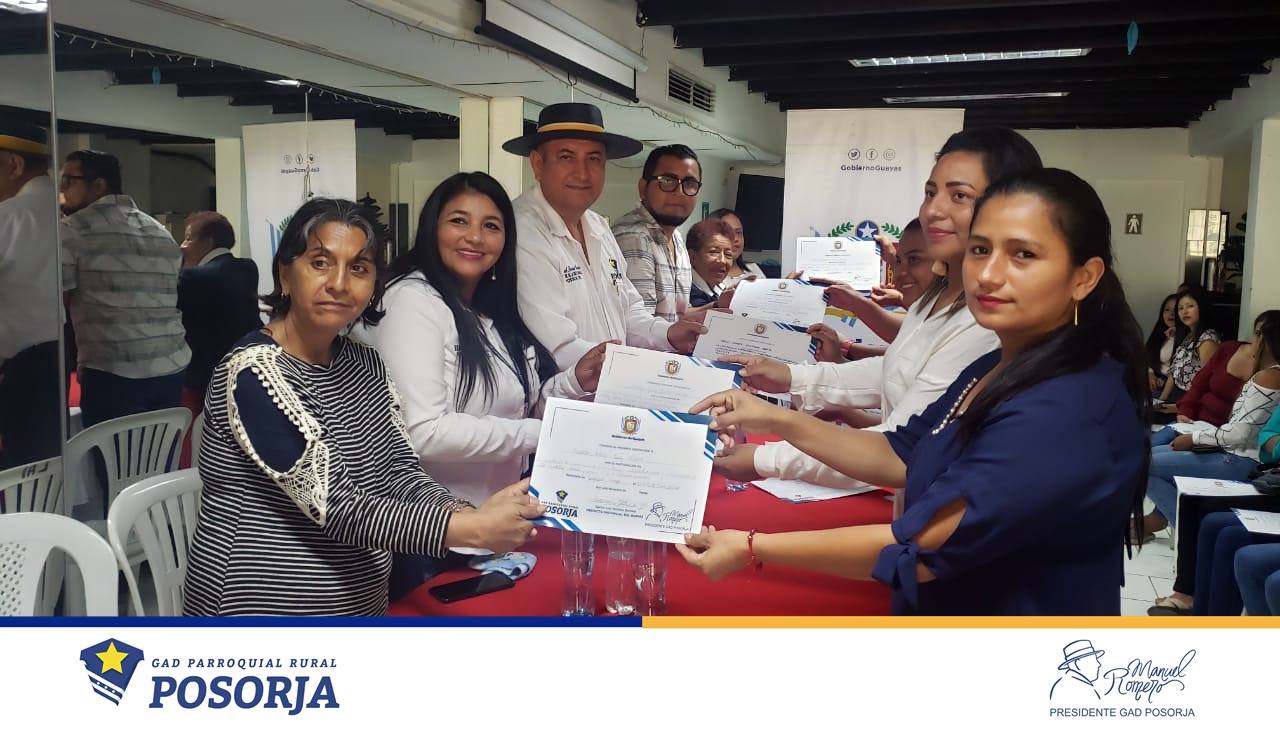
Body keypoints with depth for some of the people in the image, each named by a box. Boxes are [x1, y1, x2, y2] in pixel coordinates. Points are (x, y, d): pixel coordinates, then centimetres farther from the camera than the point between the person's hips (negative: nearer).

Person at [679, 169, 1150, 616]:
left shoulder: (1067, 415, -29)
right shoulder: (995, 372, 1)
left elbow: (922, 548, -29)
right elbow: (899, 456, 7)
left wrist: (753, 549, -23)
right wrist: (777, 421, -4)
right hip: (944, 608, 8)